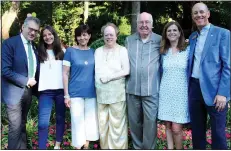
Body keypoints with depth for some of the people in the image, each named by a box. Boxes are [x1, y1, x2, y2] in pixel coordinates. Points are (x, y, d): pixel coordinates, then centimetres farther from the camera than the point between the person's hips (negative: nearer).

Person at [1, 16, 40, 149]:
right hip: (14, 92, -7)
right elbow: (5, 70, -21)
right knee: (15, 128, 2)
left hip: (28, 91, 7)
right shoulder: (10, 43, -13)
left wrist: (33, 84, -3)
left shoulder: (34, 46, 9)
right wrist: (26, 81, -19)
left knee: (22, 125, 20)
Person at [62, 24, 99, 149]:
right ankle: (78, 147, 16)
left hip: (91, 93, 3)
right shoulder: (70, 51, -2)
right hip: (75, 93, -3)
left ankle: (86, 146, 23)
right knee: (78, 122, 3)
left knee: (90, 121, 9)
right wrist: (66, 94, -7)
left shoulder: (93, 52, 8)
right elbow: (65, 73, -3)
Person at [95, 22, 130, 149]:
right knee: (102, 123, 9)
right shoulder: (98, 51, 14)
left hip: (117, 92, -4)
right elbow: (95, 71, 16)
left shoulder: (122, 50, 1)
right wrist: (99, 80, 1)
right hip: (101, 93, 4)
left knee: (116, 123, -2)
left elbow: (126, 71, -6)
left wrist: (109, 77, -11)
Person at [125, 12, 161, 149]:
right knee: (134, 121, 13)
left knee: (150, 121, 0)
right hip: (132, 88, 3)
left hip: (151, 89, -3)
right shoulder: (128, 40, 8)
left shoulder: (160, 40, 0)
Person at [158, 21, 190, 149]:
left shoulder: (188, 51, 1)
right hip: (166, 93, 3)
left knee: (176, 128, -7)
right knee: (168, 126, 8)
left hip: (181, 93, -3)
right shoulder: (163, 52, 8)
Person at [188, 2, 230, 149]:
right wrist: (188, 87, 10)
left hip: (214, 89, -5)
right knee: (197, 129, 14)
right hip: (194, 88, 5)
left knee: (218, 132, 3)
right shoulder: (192, 37, 14)